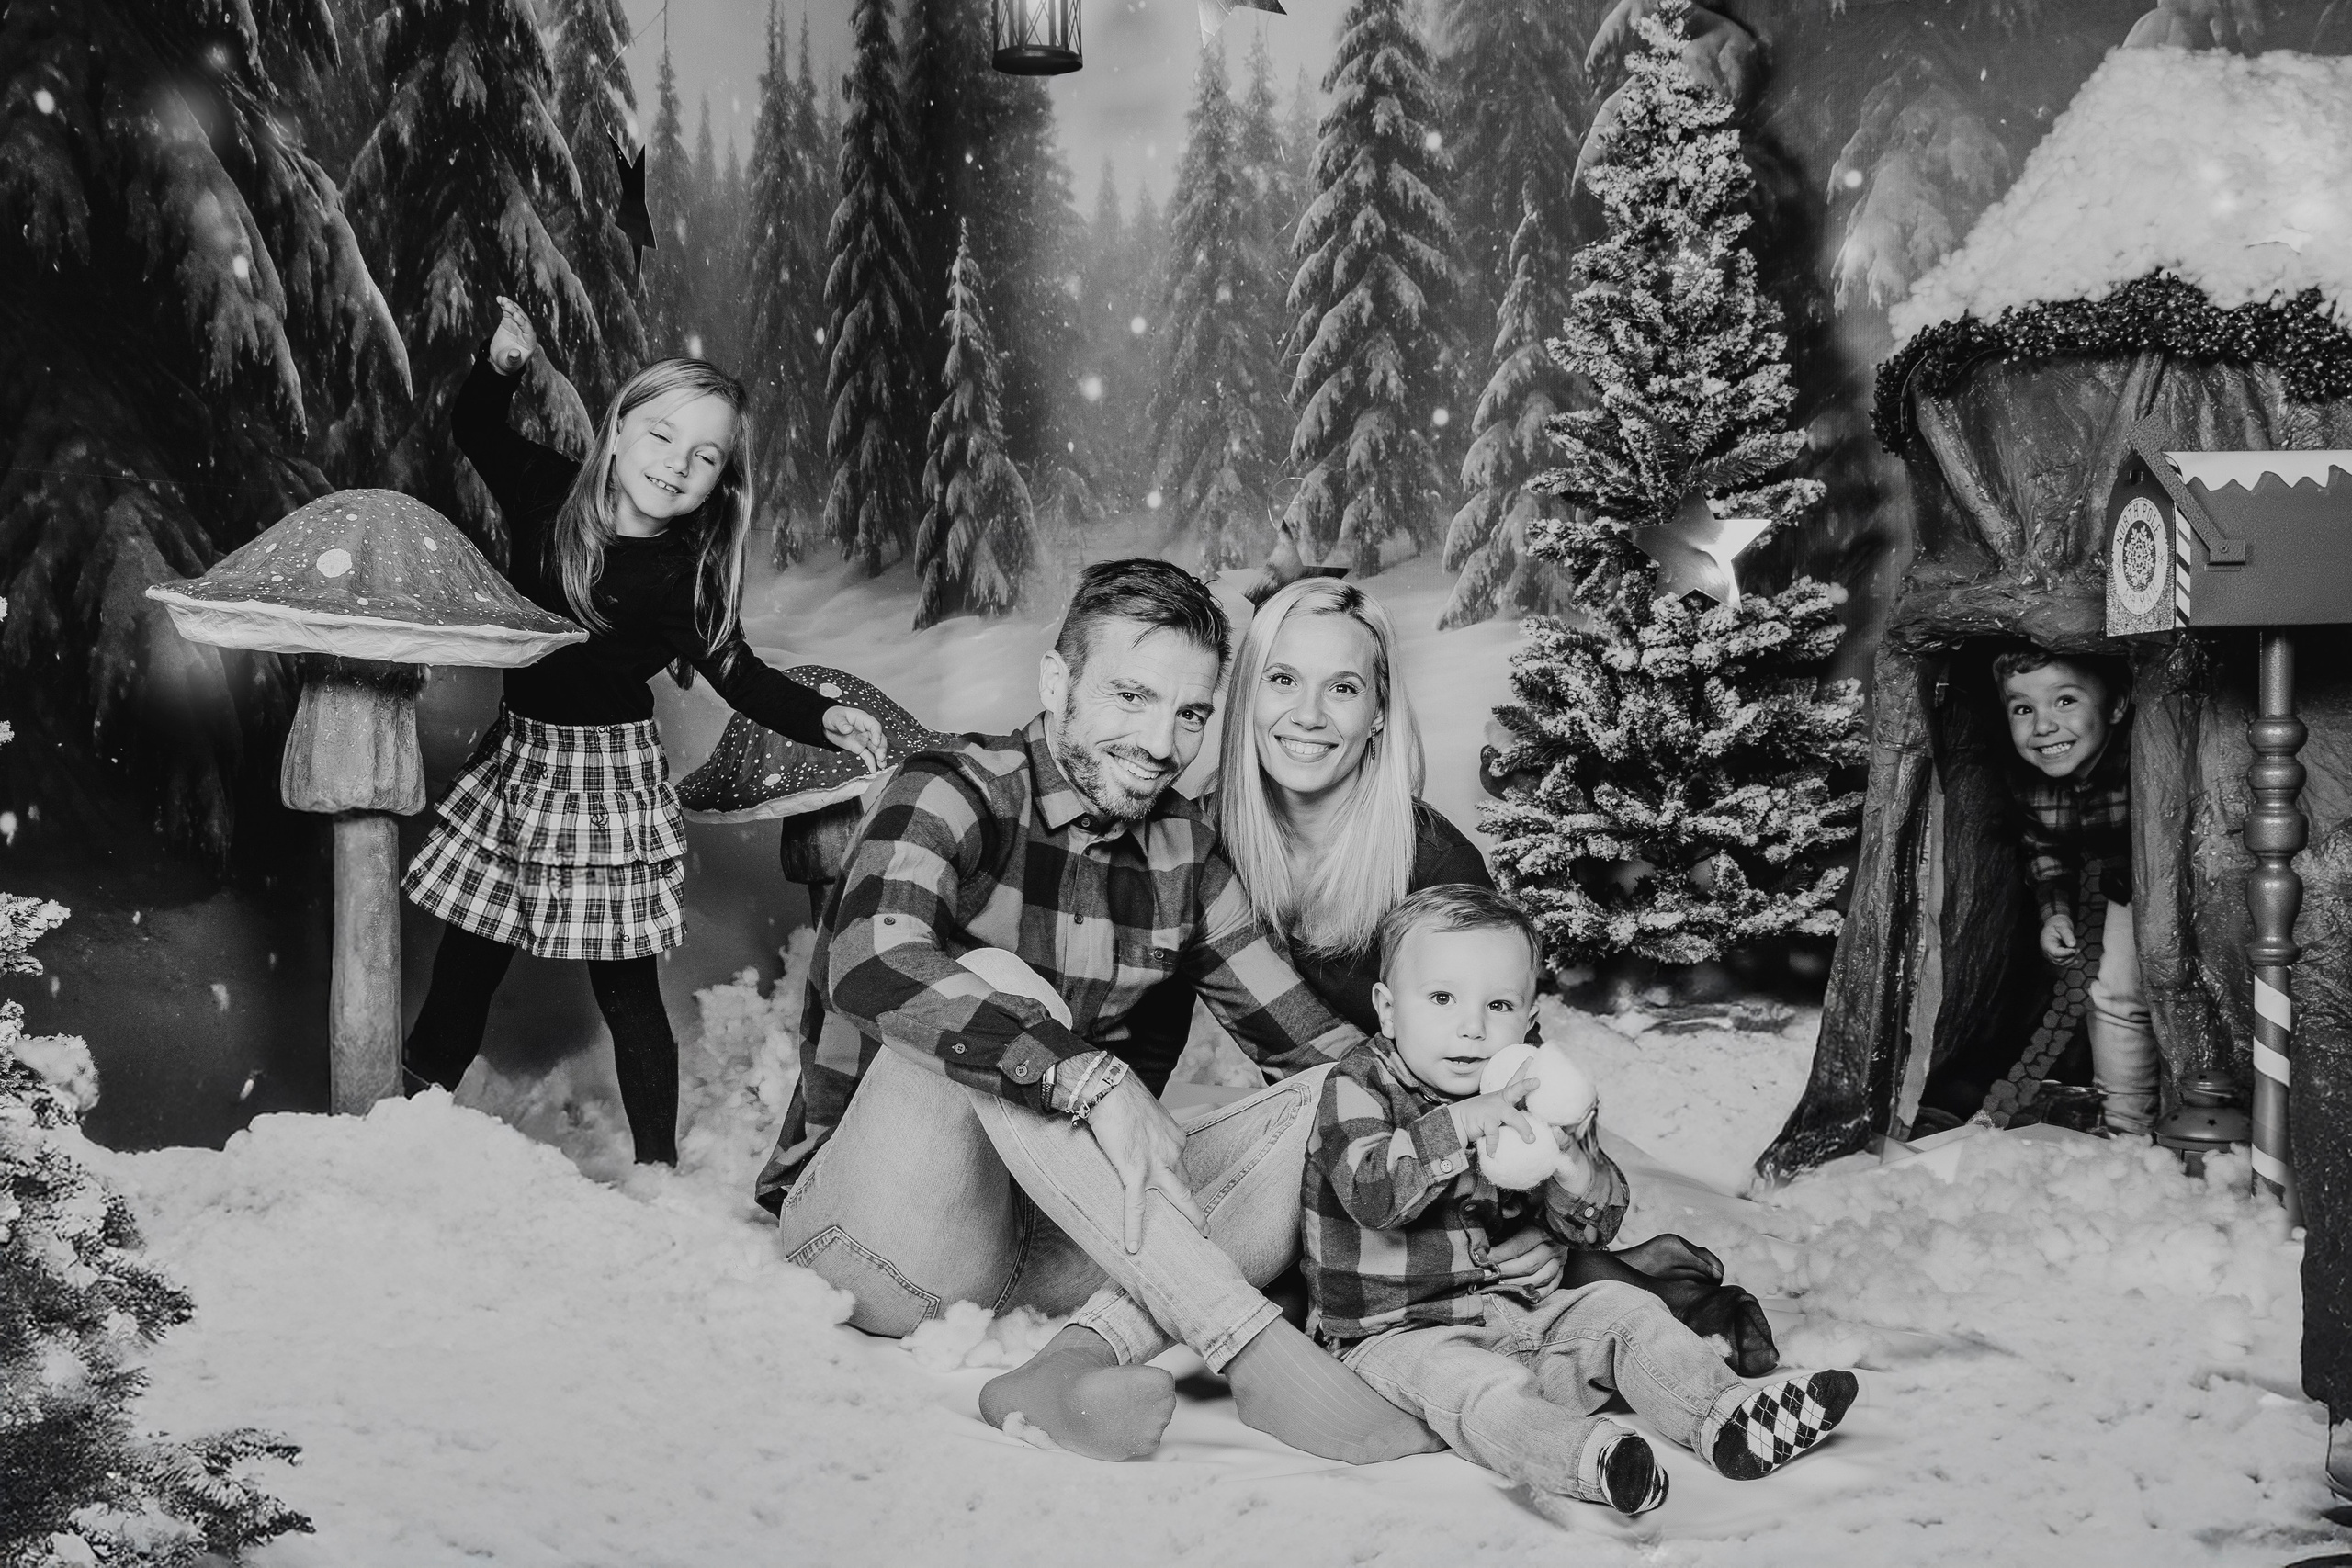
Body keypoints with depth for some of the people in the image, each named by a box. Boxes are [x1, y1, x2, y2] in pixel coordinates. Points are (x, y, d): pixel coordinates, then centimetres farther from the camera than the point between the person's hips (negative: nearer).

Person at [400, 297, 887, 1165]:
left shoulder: (693, 575, -11)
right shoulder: (546, 493, -4)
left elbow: (739, 675, -2)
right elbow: (472, 431, 12)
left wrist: (825, 718, -17)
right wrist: (499, 364, -6)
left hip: (612, 770, -3)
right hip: (517, 755, 3)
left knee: (625, 981, 2)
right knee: (468, 950, 13)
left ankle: (657, 1164, 14)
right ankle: (416, 1094, 34)